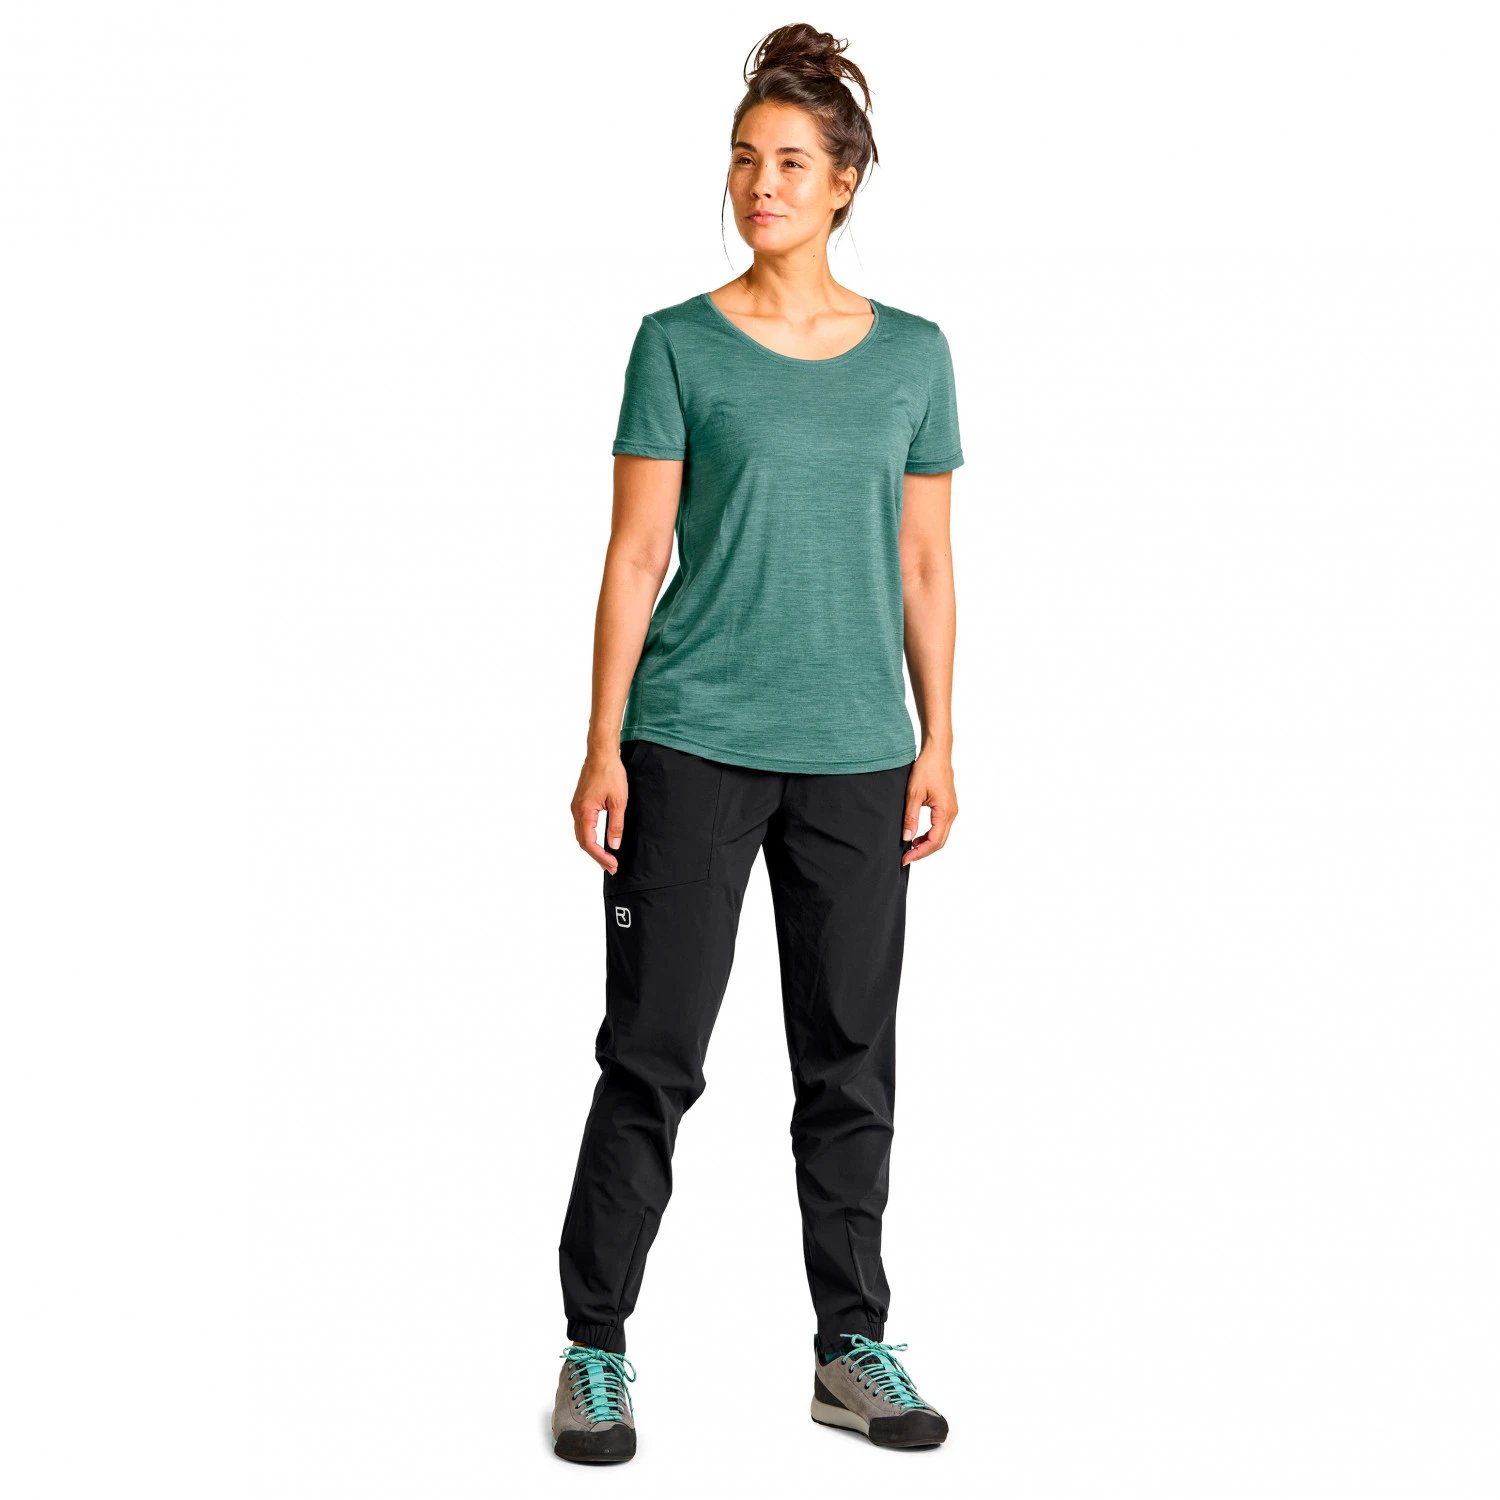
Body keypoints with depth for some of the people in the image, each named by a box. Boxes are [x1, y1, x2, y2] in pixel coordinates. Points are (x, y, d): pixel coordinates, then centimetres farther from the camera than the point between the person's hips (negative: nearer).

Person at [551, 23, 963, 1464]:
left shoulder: (913, 354, 7)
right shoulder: (680, 345, -1)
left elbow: (925, 563, 9)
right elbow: (635, 553, -3)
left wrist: (936, 741, 4)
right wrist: (604, 747, -7)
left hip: (856, 752, 3)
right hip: (695, 741, -3)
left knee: (850, 1060, 9)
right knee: (651, 1050, 1)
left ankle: (852, 1349, 21)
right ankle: (595, 1348, 14)